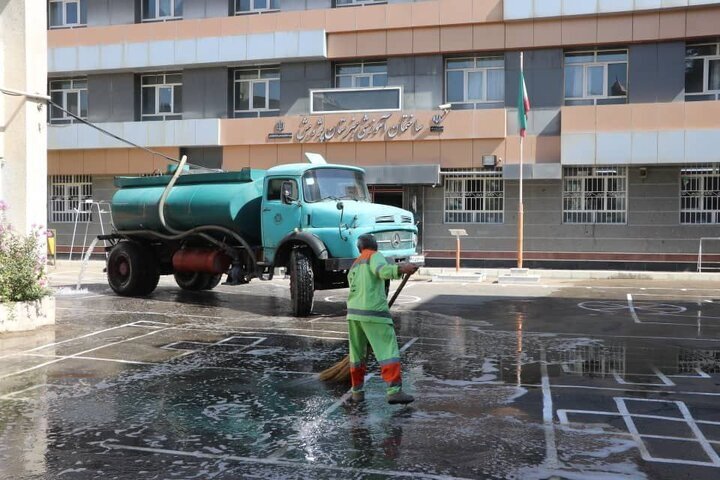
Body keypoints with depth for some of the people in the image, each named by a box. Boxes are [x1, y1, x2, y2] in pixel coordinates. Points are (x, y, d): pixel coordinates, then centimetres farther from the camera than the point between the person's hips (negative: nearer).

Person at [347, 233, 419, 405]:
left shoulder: (354, 267, 25)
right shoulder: (375, 256, 3)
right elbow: (382, 270, -20)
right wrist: (401, 269, -34)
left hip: (353, 313, 7)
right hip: (374, 313, -7)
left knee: (357, 353, 16)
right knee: (388, 350, -6)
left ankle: (357, 391, 21)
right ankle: (394, 391, -12)